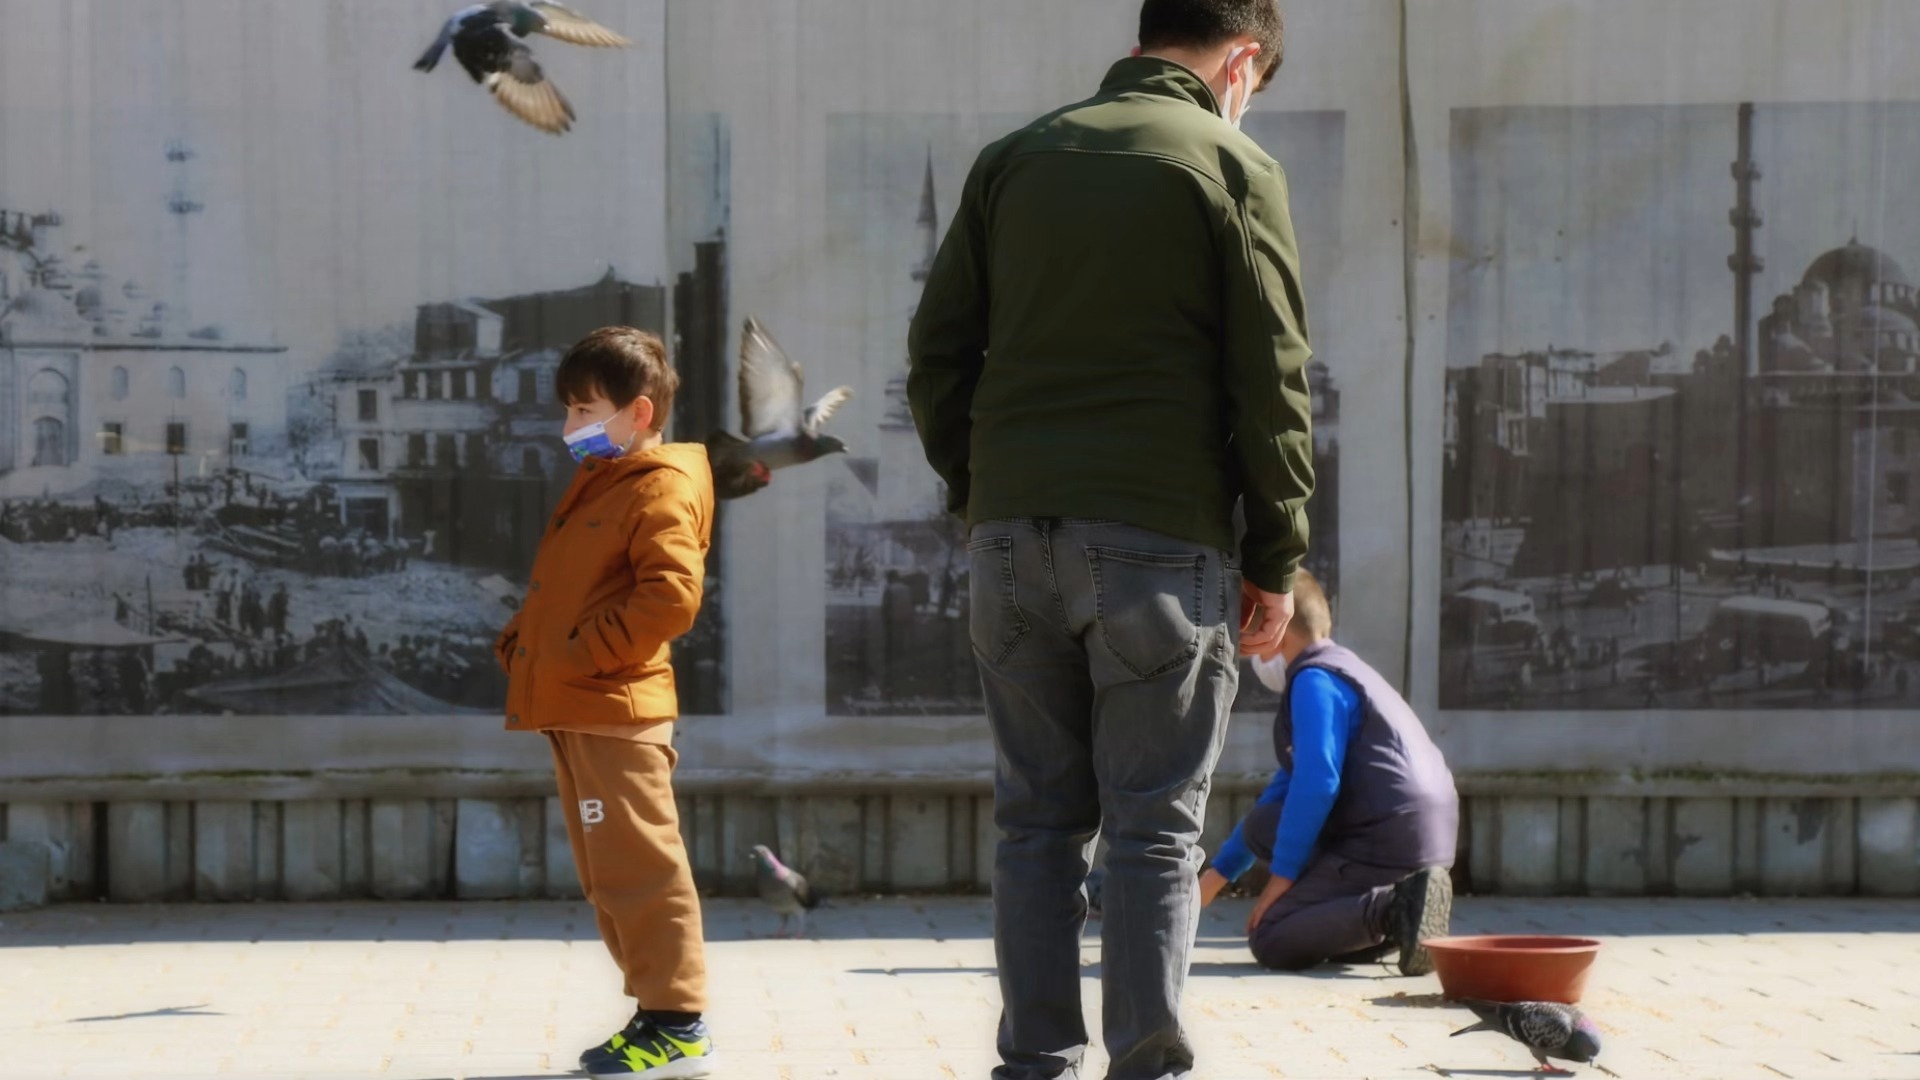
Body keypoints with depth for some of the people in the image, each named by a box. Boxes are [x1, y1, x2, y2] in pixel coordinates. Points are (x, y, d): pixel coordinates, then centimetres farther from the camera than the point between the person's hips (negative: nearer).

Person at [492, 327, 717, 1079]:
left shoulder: (661, 489, -9)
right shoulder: (593, 486, 21)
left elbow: (670, 596, -20)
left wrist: (580, 653, -19)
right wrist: (522, 644, 10)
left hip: (616, 711, -10)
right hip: (573, 710, 10)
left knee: (637, 866, -9)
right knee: (605, 874, 13)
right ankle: (657, 1009, 18)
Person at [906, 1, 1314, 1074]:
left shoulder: (1014, 160, 13)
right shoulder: (1231, 164, 0)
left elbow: (938, 353, 10)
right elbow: (1270, 380, -3)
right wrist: (1277, 561, 2)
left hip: (1014, 534, 4)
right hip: (1161, 540, -4)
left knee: (1037, 818, 9)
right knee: (1156, 826, 1)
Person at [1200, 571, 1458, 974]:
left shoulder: (1314, 681, -7)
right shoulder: (1339, 672, 24)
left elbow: (1316, 784, -20)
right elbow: (1287, 787, 30)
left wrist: (1283, 873, -11)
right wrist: (1219, 872, 31)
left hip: (1389, 840, -10)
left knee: (1269, 940, -7)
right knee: (1263, 824, 20)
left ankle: (1396, 908, -25)